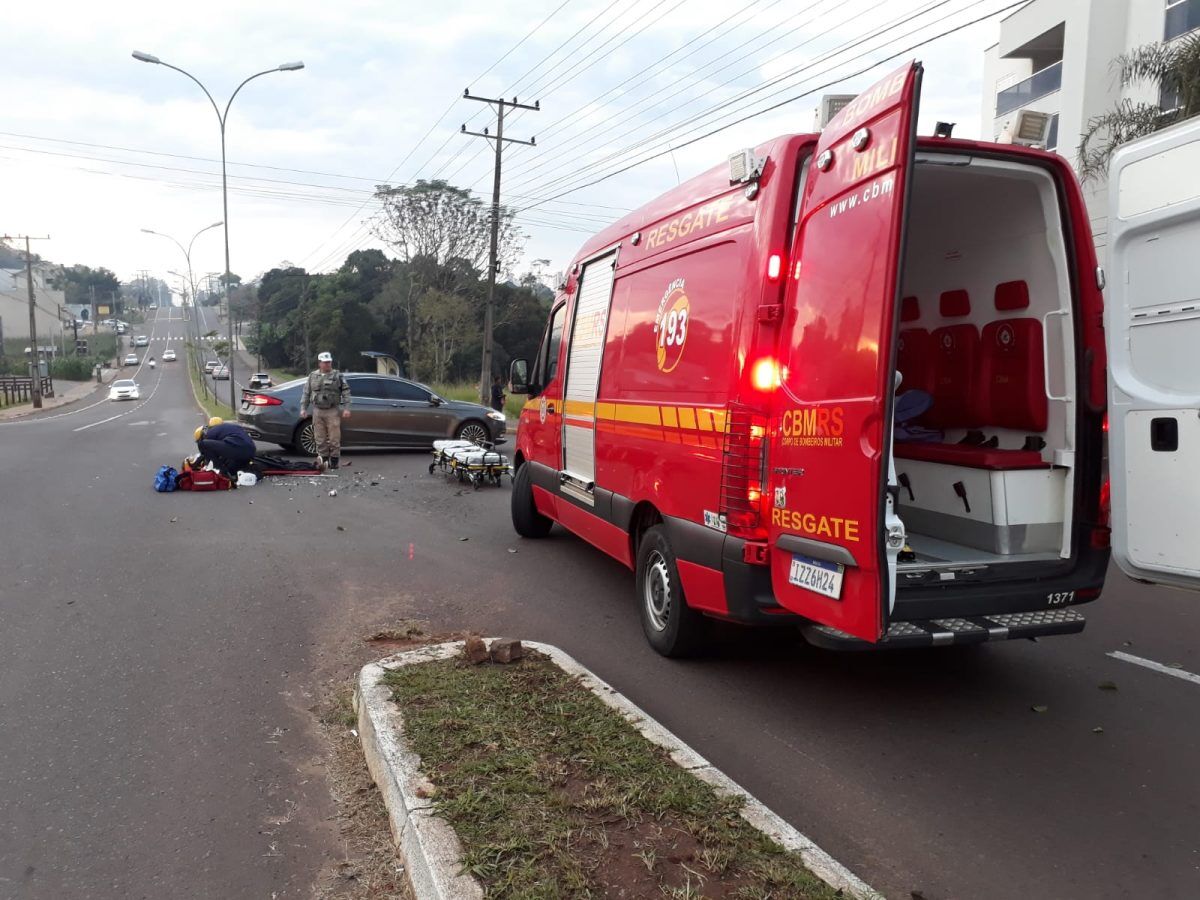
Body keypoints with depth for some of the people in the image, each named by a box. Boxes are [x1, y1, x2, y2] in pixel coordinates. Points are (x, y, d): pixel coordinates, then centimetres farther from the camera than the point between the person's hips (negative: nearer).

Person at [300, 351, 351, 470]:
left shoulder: (337, 376, 3)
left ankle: (334, 461, 4)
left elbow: (346, 392, -1)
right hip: (317, 411, 3)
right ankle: (323, 460, 12)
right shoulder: (312, 376, 12)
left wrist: (346, 408, -9)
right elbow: (306, 393, 15)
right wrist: (303, 408, 7)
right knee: (320, 439, 5)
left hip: (333, 411, -3)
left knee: (334, 438, -4)